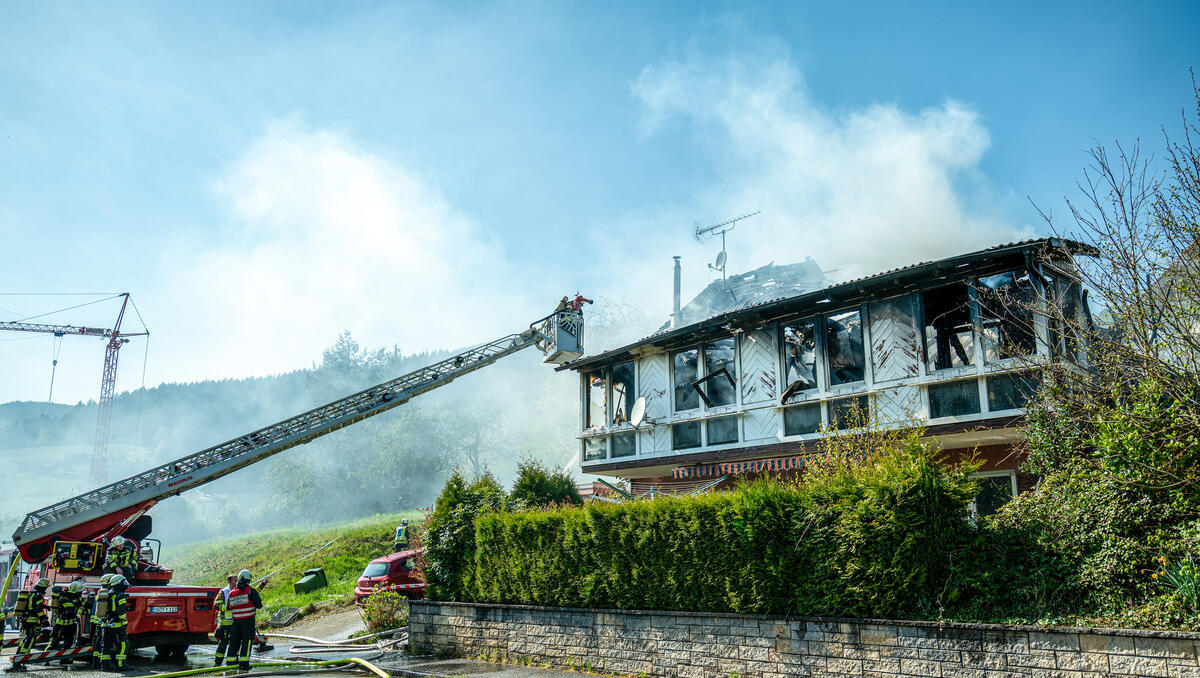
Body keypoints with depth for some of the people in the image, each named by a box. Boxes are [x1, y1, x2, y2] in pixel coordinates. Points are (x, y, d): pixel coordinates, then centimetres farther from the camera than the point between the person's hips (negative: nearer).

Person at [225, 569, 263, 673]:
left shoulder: (231, 593, 9)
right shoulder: (251, 591, -7)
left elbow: (229, 610, 12)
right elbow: (259, 605, -10)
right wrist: (259, 603, 12)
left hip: (236, 621, 4)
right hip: (248, 620, -4)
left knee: (234, 642, 11)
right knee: (246, 642, -2)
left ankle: (230, 665, 14)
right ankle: (243, 667, -5)